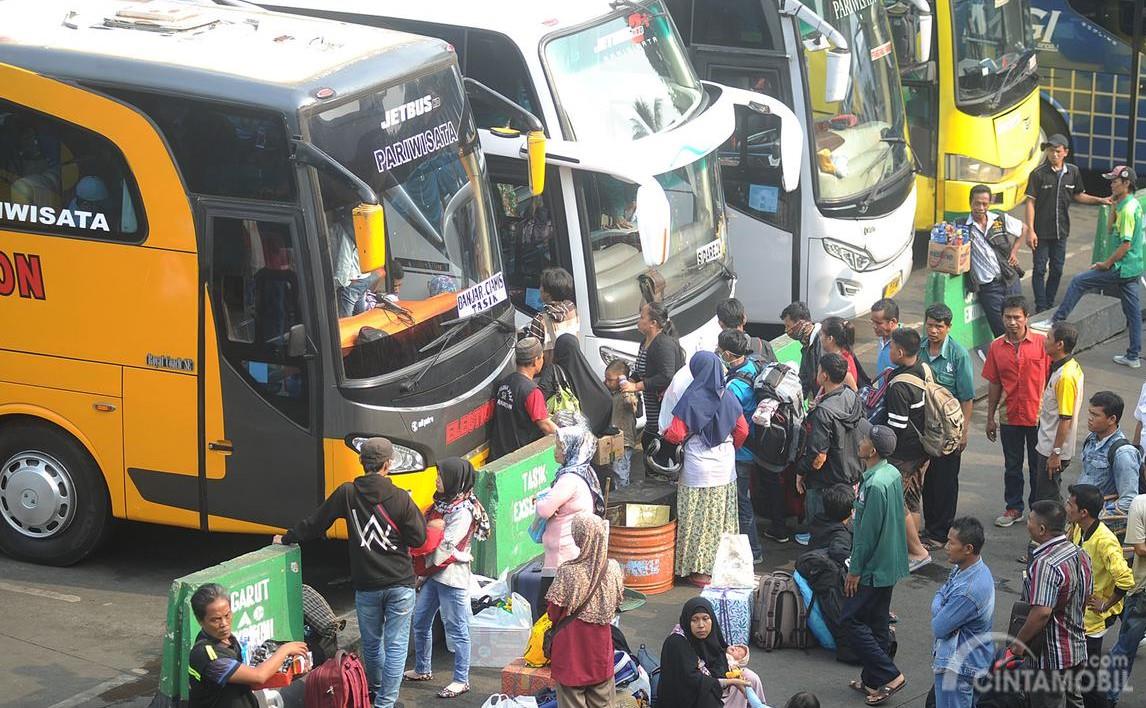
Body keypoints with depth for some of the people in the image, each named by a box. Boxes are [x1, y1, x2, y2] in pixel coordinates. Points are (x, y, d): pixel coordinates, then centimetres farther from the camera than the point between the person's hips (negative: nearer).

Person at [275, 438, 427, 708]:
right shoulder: (400, 498, -11)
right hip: (400, 584, -2)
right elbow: (418, 538, -6)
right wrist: (415, 512, 11)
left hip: (366, 586, 2)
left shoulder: (347, 493, -5)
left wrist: (287, 538, 18)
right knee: (396, 645, 3)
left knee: (372, 642, 21)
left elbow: (315, 523, 3)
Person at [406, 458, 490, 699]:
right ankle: (422, 670, 32)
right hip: (433, 573, 10)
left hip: (452, 577, -10)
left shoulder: (464, 512, -17)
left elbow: (445, 547, -19)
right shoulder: (444, 502, 11)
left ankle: (461, 680, 5)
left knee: (457, 629, -2)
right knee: (420, 622, 17)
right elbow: (427, 532, 12)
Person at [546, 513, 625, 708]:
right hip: (601, 643, 3)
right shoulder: (613, 569, -9)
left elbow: (554, 612, -10)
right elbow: (617, 603, 5)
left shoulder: (568, 572, -20)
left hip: (572, 643, -3)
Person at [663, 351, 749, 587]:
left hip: (698, 470, -4)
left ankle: (700, 570, 7)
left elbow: (676, 435, -14)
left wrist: (665, 434, 7)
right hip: (726, 469, 4)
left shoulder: (691, 399, -15)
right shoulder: (728, 397, -1)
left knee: (698, 520, 4)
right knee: (723, 518, 14)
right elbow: (742, 431, 6)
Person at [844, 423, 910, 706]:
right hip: (890, 563, 10)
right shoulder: (893, 474, 4)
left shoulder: (875, 485, -26)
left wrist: (855, 570, -15)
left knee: (851, 620, -1)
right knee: (877, 623, 16)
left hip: (874, 567, -10)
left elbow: (867, 532, -22)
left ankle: (888, 676, -1)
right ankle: (873, 681, 24)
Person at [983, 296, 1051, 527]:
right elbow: (994, 384, 6)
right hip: (1010, 417, 3)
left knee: (1038, 465, 10)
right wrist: (990, 418, 7)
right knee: (1012, 466, 13)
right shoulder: (996, 347, 0)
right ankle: (1014, 508, 26)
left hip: (1037, 415, -2)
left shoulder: (1042, 343, -9)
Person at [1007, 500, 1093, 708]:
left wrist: (1018, 642, -20)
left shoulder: (1045, 564, -27)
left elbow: (1041, 612, -32)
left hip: (1050, 659, -9)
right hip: (1077, 650, 9)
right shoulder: (1080, 554, 2)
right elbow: (1087, 596, 14)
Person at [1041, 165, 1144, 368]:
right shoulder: (1133, 205, 11)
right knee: (1132, 311, 11)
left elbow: (1126, 245, -22)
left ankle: (1057, 321, 3)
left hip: (1122, 268, -10)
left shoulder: (1128, 209, -19)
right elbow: (1112, 230, 20)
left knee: (1078, 282, -2)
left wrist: (1106, 264, -13)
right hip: (1133, 268, 10)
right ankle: (1133, 356, 16)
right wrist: (1114, 206, 9)